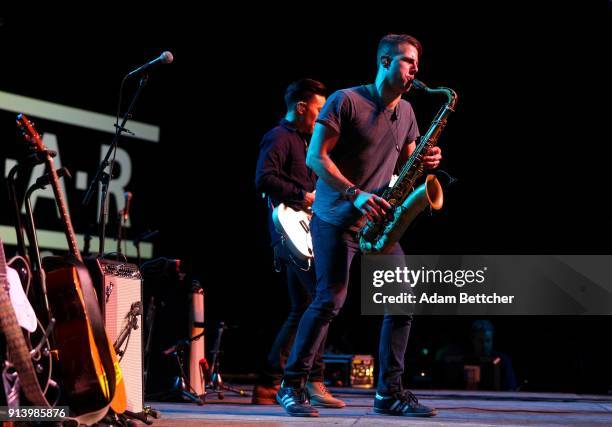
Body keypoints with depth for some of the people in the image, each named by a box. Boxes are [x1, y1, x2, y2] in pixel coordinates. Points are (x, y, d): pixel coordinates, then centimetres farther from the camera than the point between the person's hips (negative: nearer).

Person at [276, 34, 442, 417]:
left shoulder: (406, 112, 11)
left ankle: (390, 392, 5)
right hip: (336, 218, -7)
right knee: (331, 299, -15)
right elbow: (315, 157, -14)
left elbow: (405, 163, 19)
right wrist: (356, 194, -24)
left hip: (379, 220, 7)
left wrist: (425, 162, -5)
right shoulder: (346, 101, -10)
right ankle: (292, 386, -4)